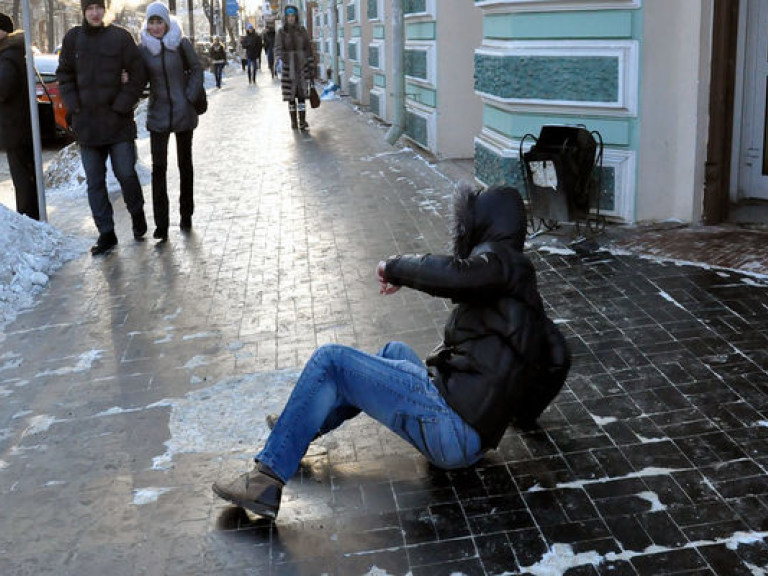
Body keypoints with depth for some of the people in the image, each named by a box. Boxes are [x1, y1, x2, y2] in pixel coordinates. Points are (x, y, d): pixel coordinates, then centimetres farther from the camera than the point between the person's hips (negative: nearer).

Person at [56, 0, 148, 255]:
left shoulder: (120, 37, -4)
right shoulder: (73, 38, 4)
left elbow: (137, 76, -3)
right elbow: (64, 75, 11)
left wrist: (121, 106, -9)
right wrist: (74, 107, -1)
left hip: (117, 121, -3)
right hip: (87, 124, 3)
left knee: (126, 174, -1)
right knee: (94, 182, 5)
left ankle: (137, 213, 28)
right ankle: (106, 234, 14)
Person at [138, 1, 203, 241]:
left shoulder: (181, 43, -7)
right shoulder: (143, 48, -3)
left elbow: (196, 69, 1)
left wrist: (190, 97, -8)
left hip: (183, 113, 0)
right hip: (158, 114, 1)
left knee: (185, 164, 12)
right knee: (158, 167, -4)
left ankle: (186, 216, 26)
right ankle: (161, 225, -1)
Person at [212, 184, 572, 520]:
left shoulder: (500, 259, -5)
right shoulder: (521, 285, 22)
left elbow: (454, 275, -28)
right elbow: (558, 357, 28)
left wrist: (396, 267, -11)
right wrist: (523, 411, 40)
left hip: (450, 418, -10)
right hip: (474, 440, 10)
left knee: (329, 361, -6)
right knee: (395, 352, 32)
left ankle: (266, 480, -9)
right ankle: (303, 428, 35)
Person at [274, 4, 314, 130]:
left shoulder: (302, 30, 3)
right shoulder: (281, 32, -2)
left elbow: (308, 49, 6)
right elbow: (278, 49, -14)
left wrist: (312, 69, 4)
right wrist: (279, 61, -36)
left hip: (301, 67, 1)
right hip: (288, 68, -1)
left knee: (302, 95, -6)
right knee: (291, 96, 5)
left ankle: (302, 122, -5)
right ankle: (293, 121, 17)